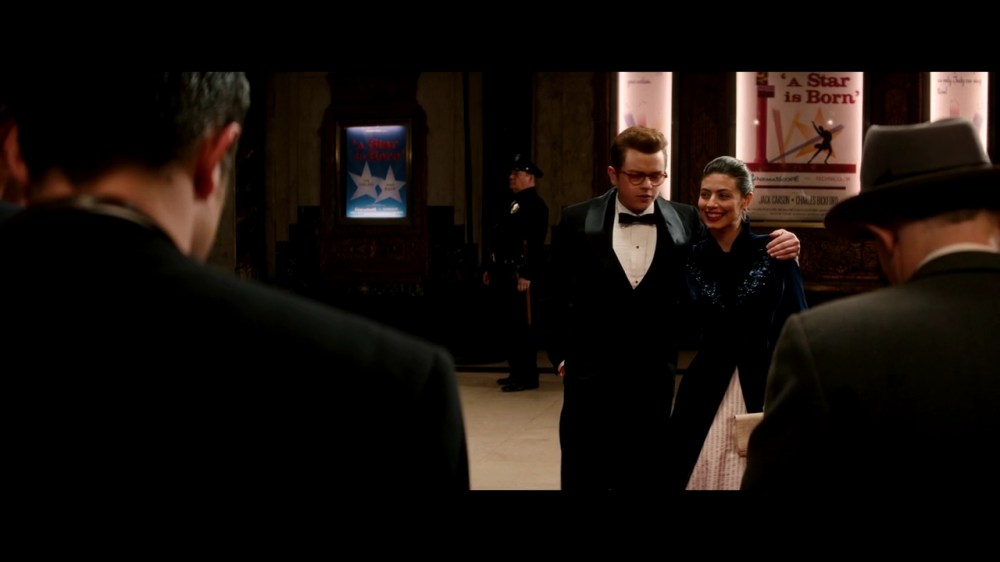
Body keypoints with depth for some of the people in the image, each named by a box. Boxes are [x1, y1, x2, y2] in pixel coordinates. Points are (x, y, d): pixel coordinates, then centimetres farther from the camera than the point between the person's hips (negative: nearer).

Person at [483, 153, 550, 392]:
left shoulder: (535, 205, -11)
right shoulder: (514, 203, 19)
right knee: (508, 325, 13)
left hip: (520, 275, -10)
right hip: (505, 273, 10)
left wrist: (526, 275, -25)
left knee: (522, 326, -6)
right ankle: (517, 372, 22)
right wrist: (491, 268, 20)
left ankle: (527, 377, -1)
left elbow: (535, 244, -19)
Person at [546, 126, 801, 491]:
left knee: (649, 480, 10)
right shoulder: (577, 221, -1)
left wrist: (776, 251, -19)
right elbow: (555, 295, 7)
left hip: (655, 383, 1)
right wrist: (561, 354, 6)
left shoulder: (686, 221, 0)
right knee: (584, 480, 7)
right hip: (590, 382, 0)